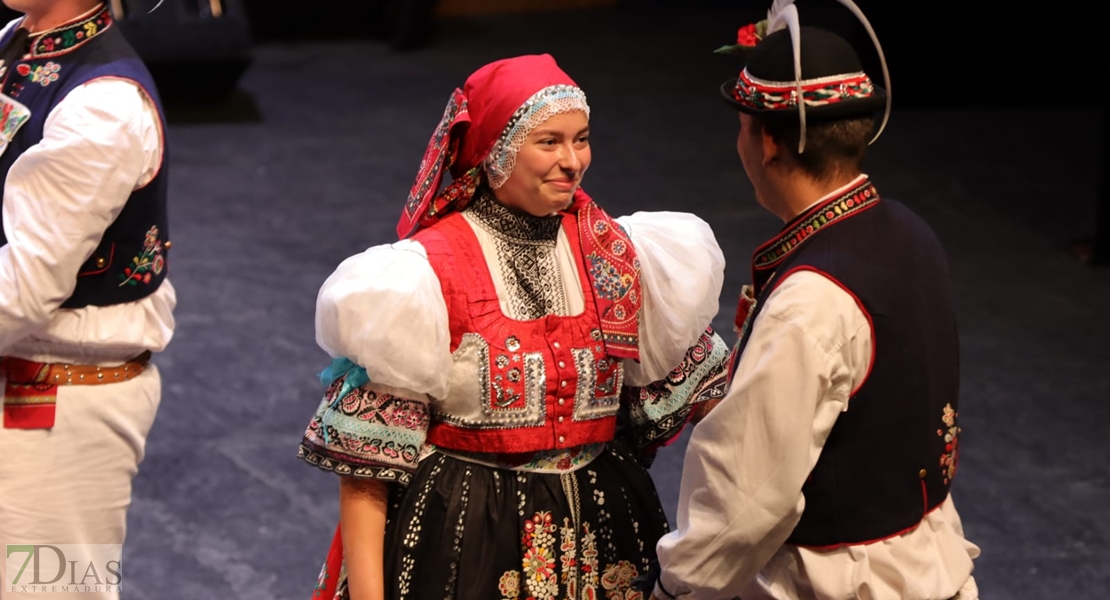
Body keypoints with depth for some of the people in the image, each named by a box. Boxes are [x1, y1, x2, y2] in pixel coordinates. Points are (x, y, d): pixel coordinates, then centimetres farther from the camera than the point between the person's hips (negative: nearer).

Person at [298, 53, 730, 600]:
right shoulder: (427, 272, -13)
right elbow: (368, 449, -12)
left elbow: (687, 376, 9)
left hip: (599, 529, 5)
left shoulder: (614, 252, 1)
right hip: (463, 536, -5)